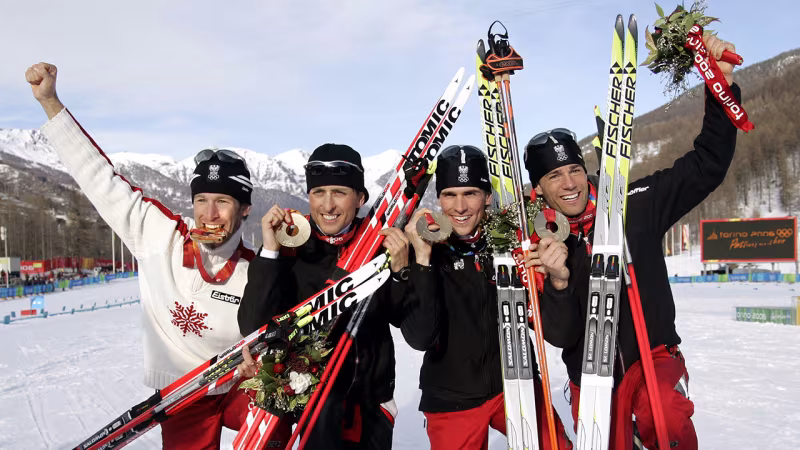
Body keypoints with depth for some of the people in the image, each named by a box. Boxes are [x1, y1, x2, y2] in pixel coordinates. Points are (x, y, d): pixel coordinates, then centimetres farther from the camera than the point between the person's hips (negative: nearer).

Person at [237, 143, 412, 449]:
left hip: (370, 397, 2)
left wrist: (400, 270, -21)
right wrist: (269, 252, -26)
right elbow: (254, 329, -18)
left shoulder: (382, 243, -9)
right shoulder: (289, 247, -12)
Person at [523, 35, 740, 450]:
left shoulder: (634, 206, -6)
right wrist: (557, 282, -32)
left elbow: (706, 167, -3)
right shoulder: (537, 250, -7)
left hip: (654, 357, -1)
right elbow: (560, 335, -13)